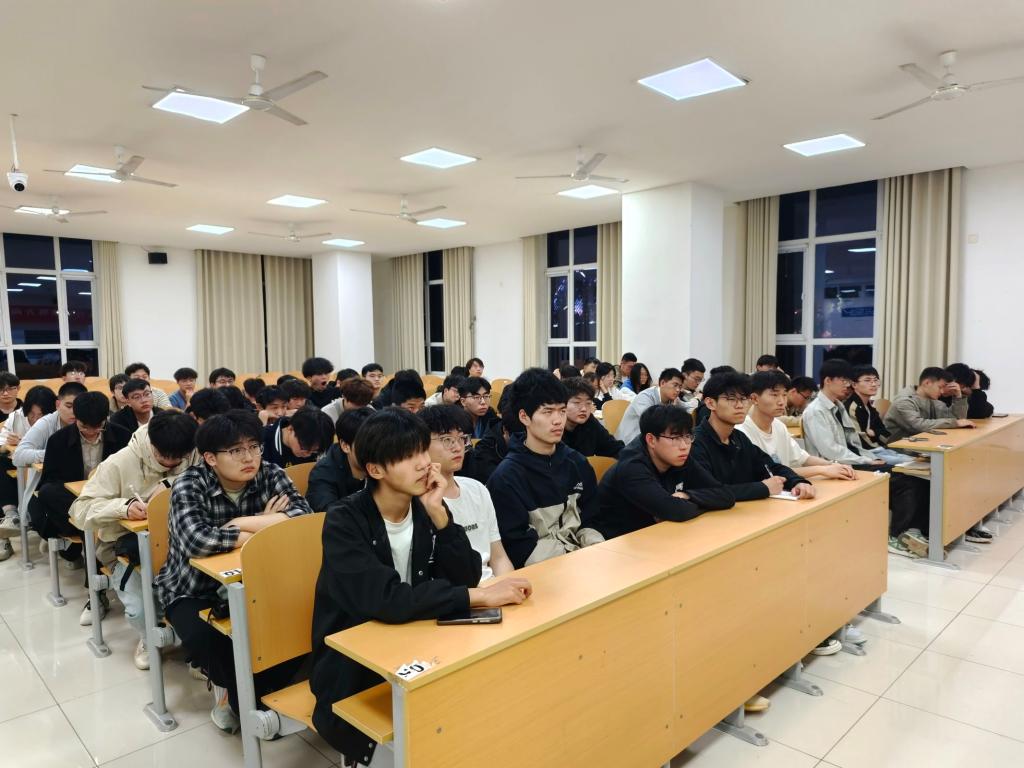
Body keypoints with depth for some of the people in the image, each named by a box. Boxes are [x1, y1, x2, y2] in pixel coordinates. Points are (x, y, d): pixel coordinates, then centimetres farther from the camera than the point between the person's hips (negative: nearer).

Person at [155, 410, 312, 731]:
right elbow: (197, 541, -38)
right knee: (203, 638, -32)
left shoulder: (271, 475, -10)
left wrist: (242, 522, -28)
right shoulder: (189, 485, -19)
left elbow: (304, 516, -26)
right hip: (193, 588, -2)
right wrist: (267, 528, -28)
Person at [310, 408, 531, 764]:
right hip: (353, 672, -5)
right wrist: (480, 597, -33)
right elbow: (387, 601, -33)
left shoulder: (427, 508, -3)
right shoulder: (344, 522, -20)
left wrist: (438, 514, -21)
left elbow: (466, 578, -10)